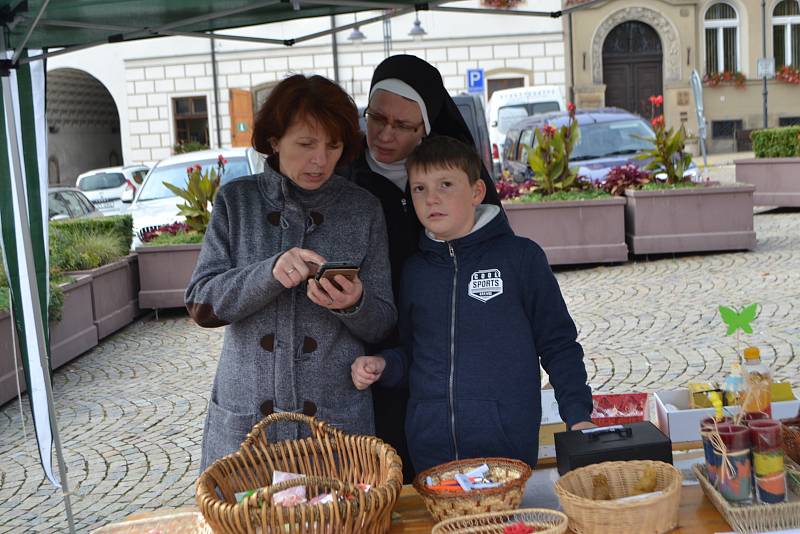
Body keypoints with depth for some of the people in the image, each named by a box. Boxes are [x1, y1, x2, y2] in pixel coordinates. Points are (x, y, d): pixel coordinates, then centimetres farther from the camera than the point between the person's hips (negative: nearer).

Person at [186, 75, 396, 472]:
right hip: (243, 420, 0)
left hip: (338, 420, 0)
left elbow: (383, 325, 3)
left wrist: (354, 305, -20)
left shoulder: (363, 210, 1)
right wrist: (270, 272, -22)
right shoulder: (237, 200, 2)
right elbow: (201, 304, -5)